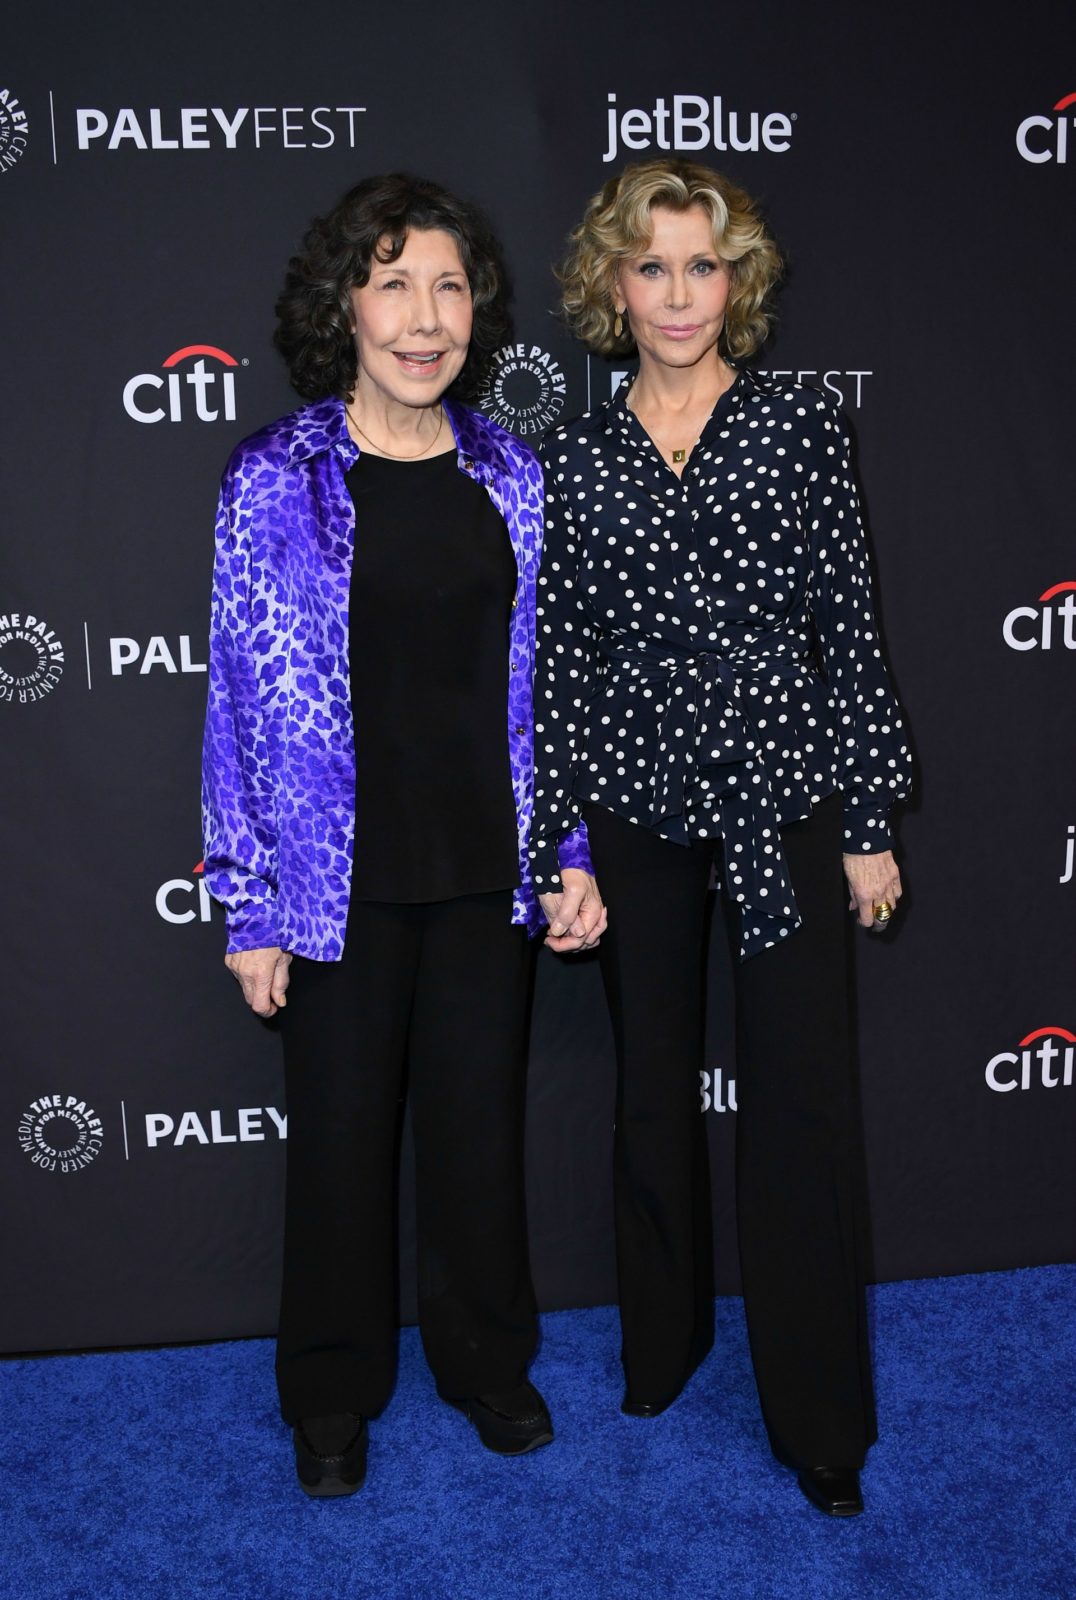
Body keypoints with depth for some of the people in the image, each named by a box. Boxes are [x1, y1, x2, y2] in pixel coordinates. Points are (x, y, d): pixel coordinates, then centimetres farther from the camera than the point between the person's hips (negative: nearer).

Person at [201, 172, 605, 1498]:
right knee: (342, 1133, 12)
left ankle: (487, 1362, 39)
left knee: (481, 1118, 16)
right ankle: (334, 1398, 35)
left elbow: (542, 678, 8)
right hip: (341, 877, -2)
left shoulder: (509, 475, 3)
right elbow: (246, 696, -6)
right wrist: (253, 905, -7)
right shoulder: (276, 479, -7)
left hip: (485, 872, 3)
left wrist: (570, 853, 5)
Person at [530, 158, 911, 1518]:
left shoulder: (800, 427, 0)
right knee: (654, 1089, 15)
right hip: (635, 809, 2)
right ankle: (662, 1342, 38)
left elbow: (848, 628, 0)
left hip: (784, 802, -1)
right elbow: (558, 665, 2)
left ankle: (820, 1419, 20)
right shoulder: (572, 462, 2)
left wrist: (869, 824, -2)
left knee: (803, 1103, 2)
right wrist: (556, 855, -1)